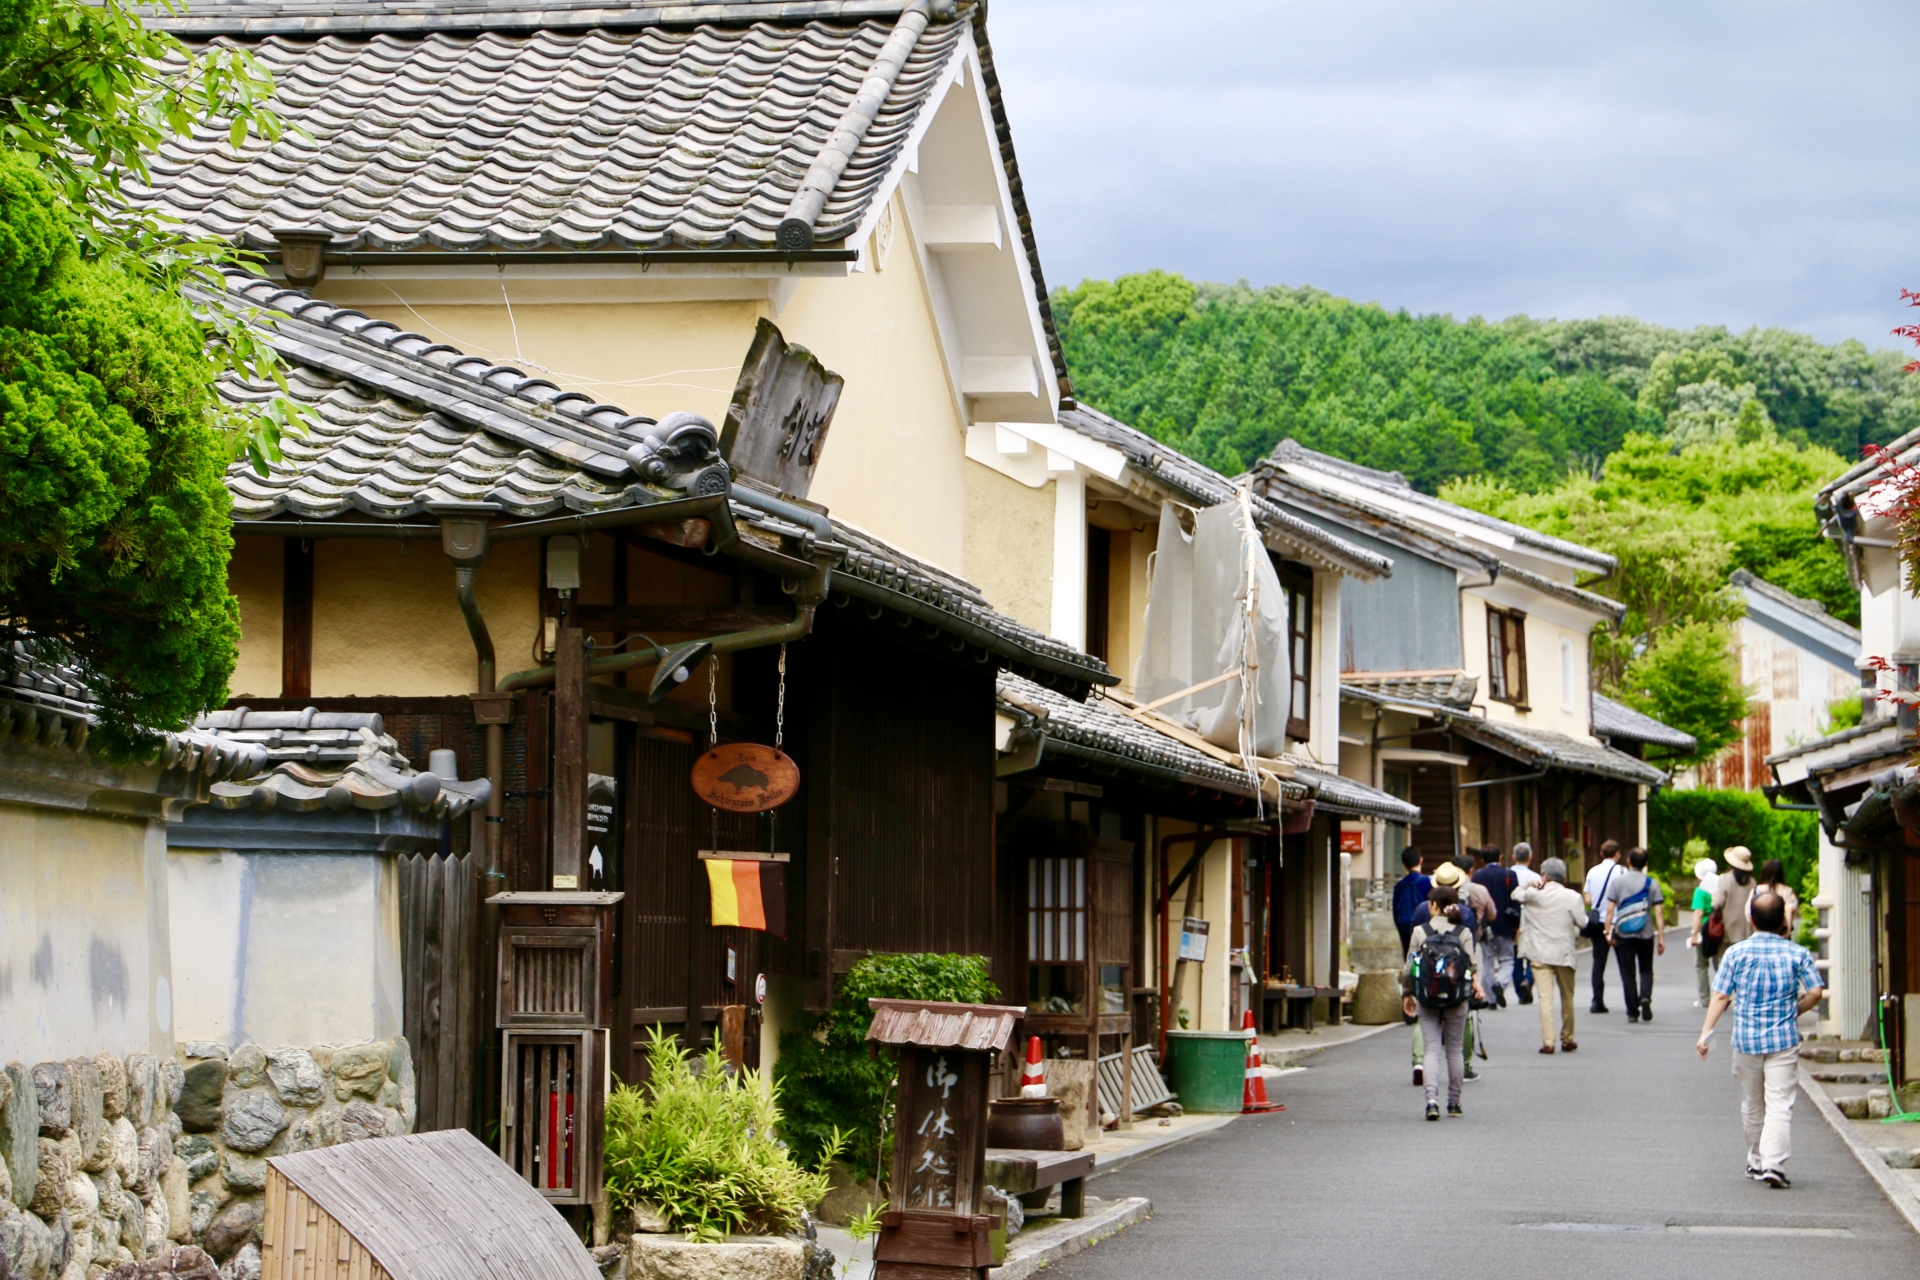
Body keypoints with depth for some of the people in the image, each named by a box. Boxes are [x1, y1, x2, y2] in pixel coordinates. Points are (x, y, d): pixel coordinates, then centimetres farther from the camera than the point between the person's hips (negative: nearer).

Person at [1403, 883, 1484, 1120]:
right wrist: (1477, 985, 6)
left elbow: (1409, 969, -2)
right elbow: (1472, 965, -10)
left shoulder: (1420, 931, -4)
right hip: (1457, 1002, 1)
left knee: (1432, 1049, 0)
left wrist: (1407, 994, 10)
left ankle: (1432, 1098, -18)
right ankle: (1454, 1102, 18)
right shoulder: (1464, 932, -2)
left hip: (1427, 1000, -1)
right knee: (1455, 1049, 13)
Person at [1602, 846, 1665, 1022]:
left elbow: (1610, 909, -5)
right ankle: (1645, 996, -11)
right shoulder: (1652, 883, 1)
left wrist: (1608, 932, 0)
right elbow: (1659, 912, -3)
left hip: (1623, 935, -1)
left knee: (1628, 974, 4)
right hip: (1646, 935, 1)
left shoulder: (1618, 881, 0)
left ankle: (1632, 1012, 2)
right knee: (1646, 970, 16)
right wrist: (1661, 937, 0)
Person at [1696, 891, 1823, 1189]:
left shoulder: (1736, 953, -2)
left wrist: (1706, 1031, -5)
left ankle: (1756, 1162, 26)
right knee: (1779, 1105, -5)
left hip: (1746, 1039, 1)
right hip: (1784, 1041, -1)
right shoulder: (1797, 953, -2)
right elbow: (1815, 993, -5)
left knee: (1752, 1105, 16)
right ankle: (1774, 1163, -17)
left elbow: (1721, 996, -5)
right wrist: (1794, 1011, 12)